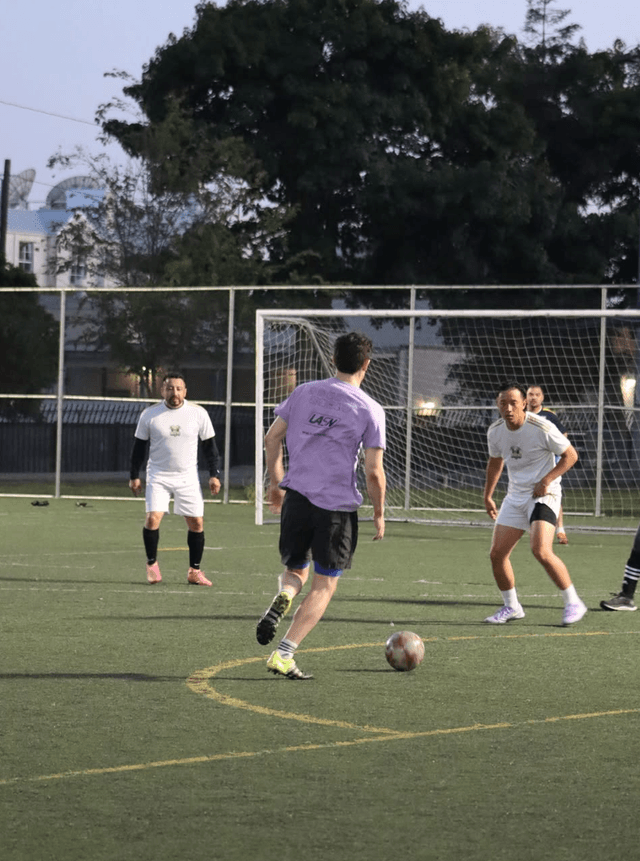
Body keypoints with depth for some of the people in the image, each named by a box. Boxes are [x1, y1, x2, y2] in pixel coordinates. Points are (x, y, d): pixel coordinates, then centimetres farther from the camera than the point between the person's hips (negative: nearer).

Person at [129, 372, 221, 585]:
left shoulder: (198, 413, -2)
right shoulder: (150, 415, -3)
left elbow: (209, 445, 6)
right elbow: (139, 446, 6)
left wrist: (214, 474, 1)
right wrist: (134, 476, 4)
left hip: (188, 478, 1)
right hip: (158, 477, -1)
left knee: (197, 523, -2)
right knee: (153, 518, -16)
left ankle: (194, 571, 12)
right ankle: (152, 564, 5)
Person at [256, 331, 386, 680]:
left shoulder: (304, 392, 6)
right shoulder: (370, 410, -6)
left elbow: (272, 438, 9)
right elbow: (373, 471, -9)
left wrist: (276, 483, 21)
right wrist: (379, 514, 5)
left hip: (297, 497, 3)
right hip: (338, 506, -3)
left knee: (295, 570, 21)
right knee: (324, 585, 7)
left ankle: (282, 597, -15)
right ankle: (283, 655, -4)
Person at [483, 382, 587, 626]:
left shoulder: (542, 428, -18)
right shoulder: (495, 432, 1)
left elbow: (570, 455, -9)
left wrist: (546, 480, -19)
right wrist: (488, 495, 22)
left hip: (543, 494, -6)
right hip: (515, 496, 6)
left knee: (541, 551, -24)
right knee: (497, 554, 0)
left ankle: (573, 603, -10)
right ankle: (511, 607, 20)